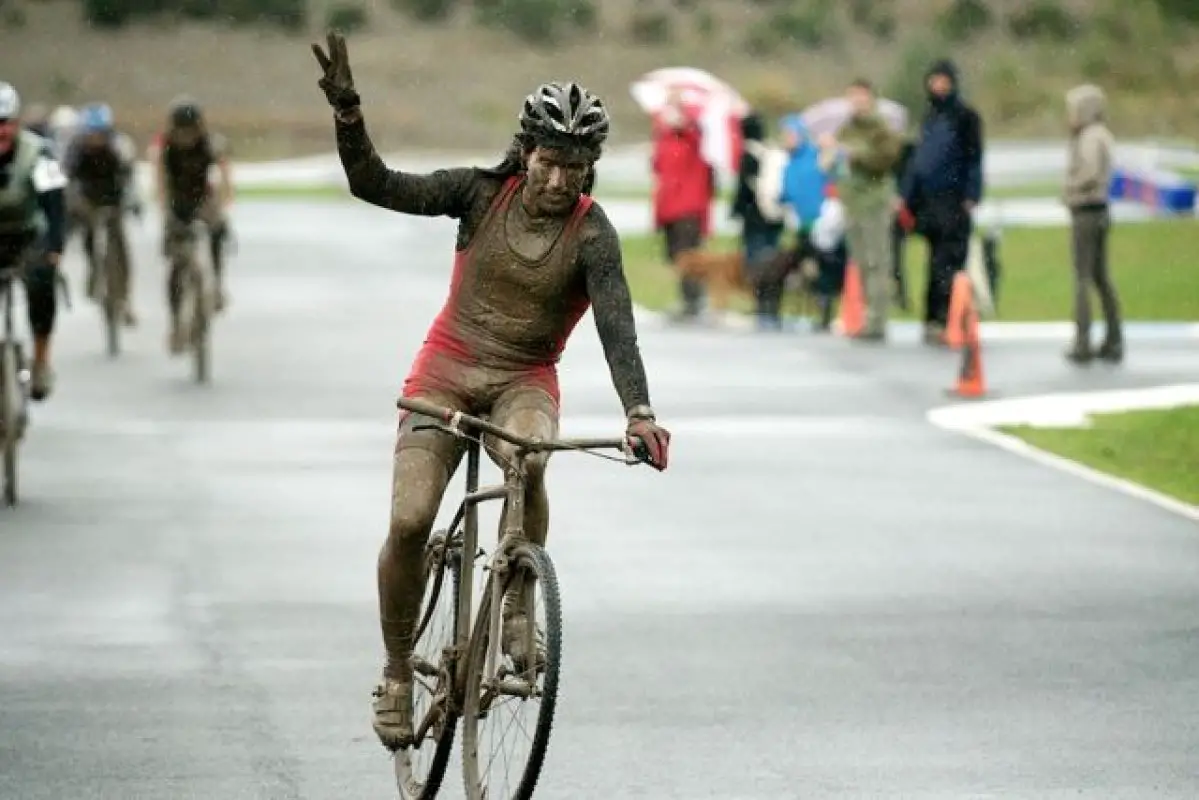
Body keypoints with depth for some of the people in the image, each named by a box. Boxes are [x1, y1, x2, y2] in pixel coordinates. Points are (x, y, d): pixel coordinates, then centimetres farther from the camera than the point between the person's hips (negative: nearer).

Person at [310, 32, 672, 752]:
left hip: (524, 380, -1)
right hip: (448, 369, 1)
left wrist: (639, 410, -40)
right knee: (409, 523, -14)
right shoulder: (482, 193, -7)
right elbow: (375, 185, -10)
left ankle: (518, 610, -17)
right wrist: (347, 112, -26)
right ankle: (398, 672, 7)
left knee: (526, 461, -36)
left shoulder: (592, 235, -13)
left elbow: (618, 328, -24)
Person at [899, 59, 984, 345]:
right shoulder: (930, 117, 19)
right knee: (935, 264, 8)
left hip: (953, 201, -7)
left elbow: (974, 159, -6)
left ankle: (943, 320, -15)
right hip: (928, 200, 7)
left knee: (948, 263, -11)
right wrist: (907, 198, 19)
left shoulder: (965, 117, -1)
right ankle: (934, 319, 10)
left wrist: (971, 197, -15)